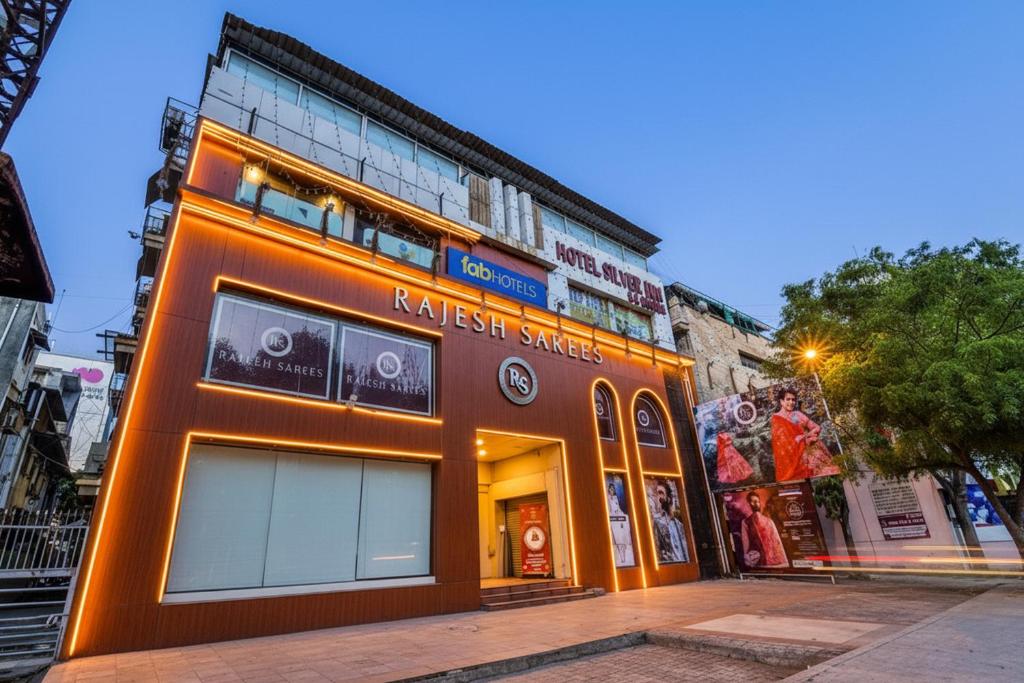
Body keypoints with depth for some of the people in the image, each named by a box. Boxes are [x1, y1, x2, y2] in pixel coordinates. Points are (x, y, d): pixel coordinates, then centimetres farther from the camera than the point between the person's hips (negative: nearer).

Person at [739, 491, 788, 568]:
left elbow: (777, 540, 11)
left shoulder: (768, 520, 16)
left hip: (776, 559, 3)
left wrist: (784, 561, 3)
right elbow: (745, 543, -1)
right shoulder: (745, 522, 4)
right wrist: (749, 563, -8)